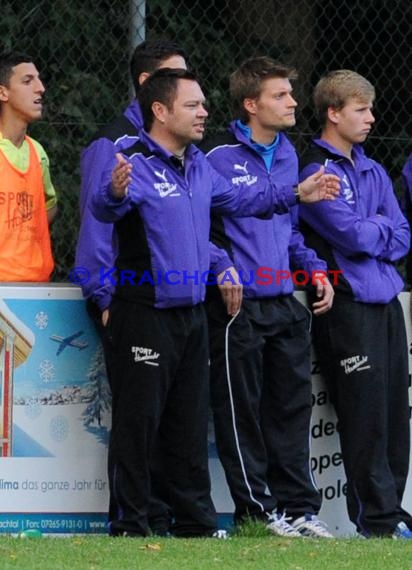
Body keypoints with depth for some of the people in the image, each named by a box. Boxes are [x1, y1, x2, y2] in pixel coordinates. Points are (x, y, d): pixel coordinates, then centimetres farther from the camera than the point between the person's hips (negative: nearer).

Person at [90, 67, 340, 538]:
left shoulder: (199, 167, 12)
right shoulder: (135, 165, -16)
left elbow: (237, 199, 28)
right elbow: (104, 209, -34)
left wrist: (296, 194, 26)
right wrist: (116, 193, -57)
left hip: (192, 313, 8)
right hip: (145, 315, -8)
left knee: (190, 423, 14)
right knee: (139, 420, -4)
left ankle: (196, 522, 21)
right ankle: (130, 525, 2)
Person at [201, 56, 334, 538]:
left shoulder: (287, 154, 13)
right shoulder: (218, 156, -10)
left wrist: (313, 268, 12)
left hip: (285, 303, 7)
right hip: (238, 305, -7)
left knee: (292, 406, 9)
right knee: (241, 411, 1)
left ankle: (297, 507, 14)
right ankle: (256, 508, 7)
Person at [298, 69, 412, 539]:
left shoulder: (373, 172, 18)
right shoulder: (316, 171, -7)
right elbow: (354, 235, -16)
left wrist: (370, 237, -5)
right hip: (348, 306, -7)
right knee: (366, 417, -5)